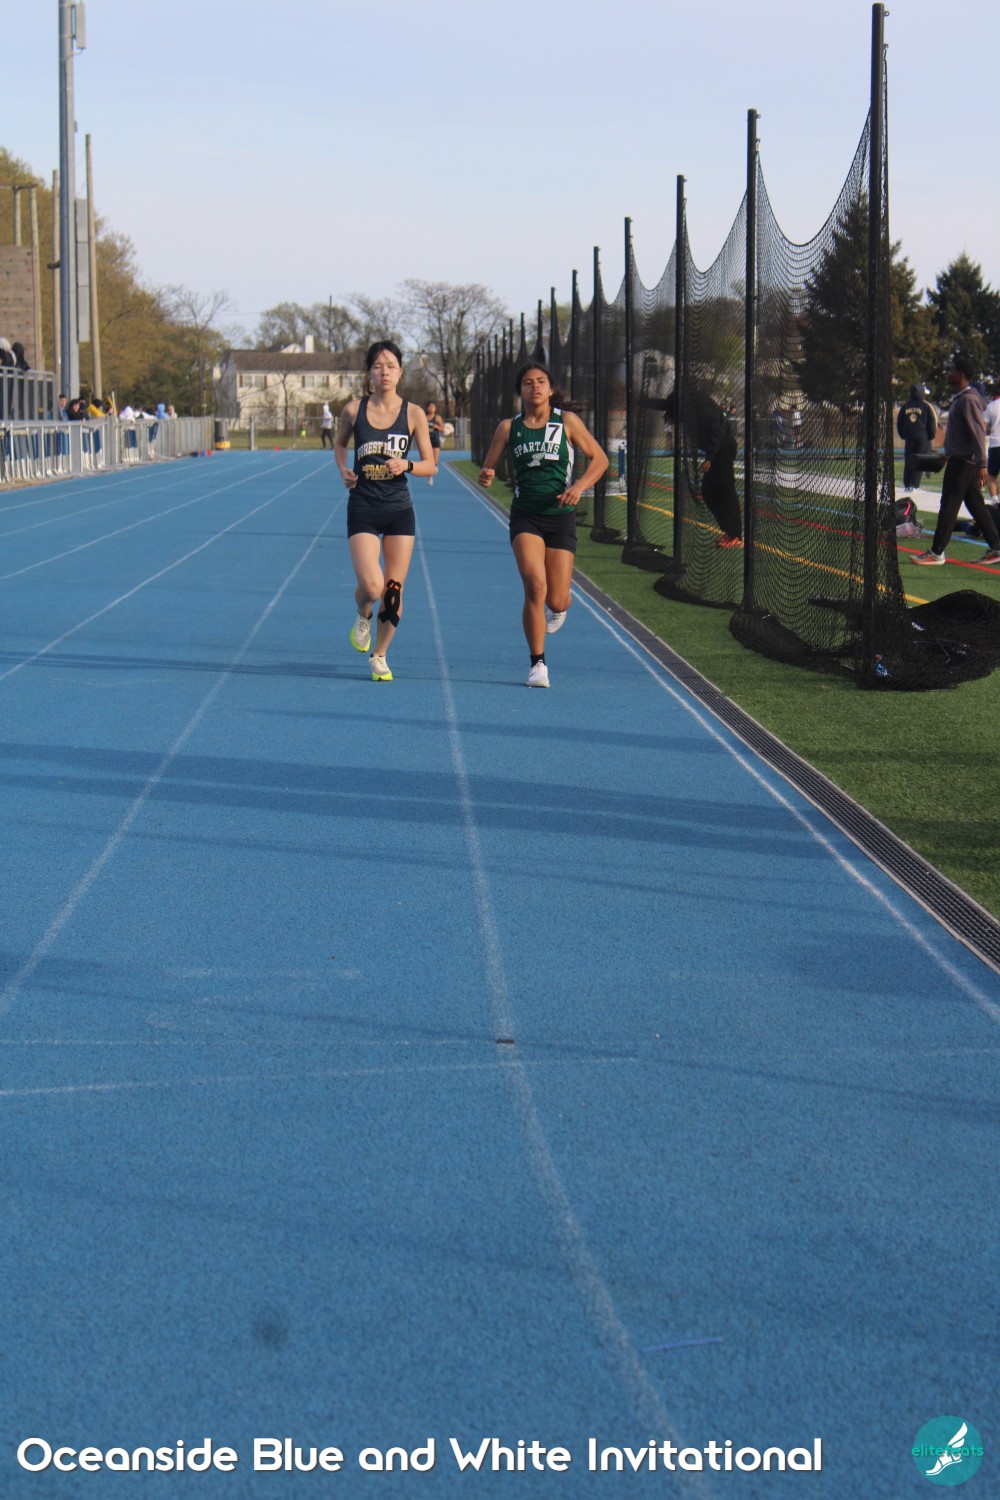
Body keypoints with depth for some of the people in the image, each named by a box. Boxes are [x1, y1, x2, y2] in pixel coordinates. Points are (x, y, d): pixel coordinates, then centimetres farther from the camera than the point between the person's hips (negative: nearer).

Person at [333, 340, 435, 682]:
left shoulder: (413, 414, -1)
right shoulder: (354, 409, 0)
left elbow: (430, 465, 4)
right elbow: (339, 443, 19)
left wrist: (406, 465, -16)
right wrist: (343, 470, 0)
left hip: (399, 510, 1)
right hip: (363, 509, -1)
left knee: (393, 591, 1)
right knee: (371, 586, -17)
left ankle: (379, 655, 22)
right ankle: (363, 615, 20)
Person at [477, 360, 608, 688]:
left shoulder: (566, 421, 1)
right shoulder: (509, 427, 4)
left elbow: (599, 458, 5)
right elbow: (488, 469, 9)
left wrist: (579, 486, -12)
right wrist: (486, 476, -16)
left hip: (560, 516, 0)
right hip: (525, 516, 0)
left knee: (557, 601, -2)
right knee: (535, 585, -21)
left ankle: (559, 608, 40)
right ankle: (538, 664, -8)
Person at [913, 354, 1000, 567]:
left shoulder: (969, 399, -16)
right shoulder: (961, 398, 15)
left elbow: (978, 432, -22)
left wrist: (981, 464, -26)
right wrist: (948, 454, 26)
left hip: (962, 461, -10)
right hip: (961, 459, 10)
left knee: (949, 506, -6)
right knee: (977, 506, 11)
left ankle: (937, 553, -2)